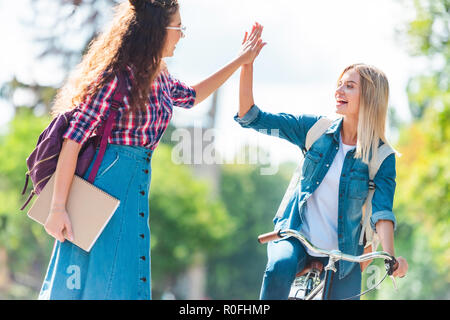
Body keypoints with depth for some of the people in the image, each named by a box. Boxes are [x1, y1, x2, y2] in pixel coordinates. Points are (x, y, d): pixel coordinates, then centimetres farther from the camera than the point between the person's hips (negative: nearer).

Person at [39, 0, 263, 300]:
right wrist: (58, 208, -20)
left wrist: (240, 62, 35)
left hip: (135, 188, 8)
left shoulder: (158, 78, 10)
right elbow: (74, 139, -17)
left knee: (127, 284, 7)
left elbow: (191, 96, 33)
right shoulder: (115, 76, -15)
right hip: (107, 182, -8)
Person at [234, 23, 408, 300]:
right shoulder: (316, 129, 0)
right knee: (280, 266, -32)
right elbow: (250, 117, -2)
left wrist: (390, 256, -36)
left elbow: (382, 210, -17)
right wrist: (247, 63, -14)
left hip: (342, 254, 0)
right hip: (297, 237, 0)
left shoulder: (382, 157, -5)